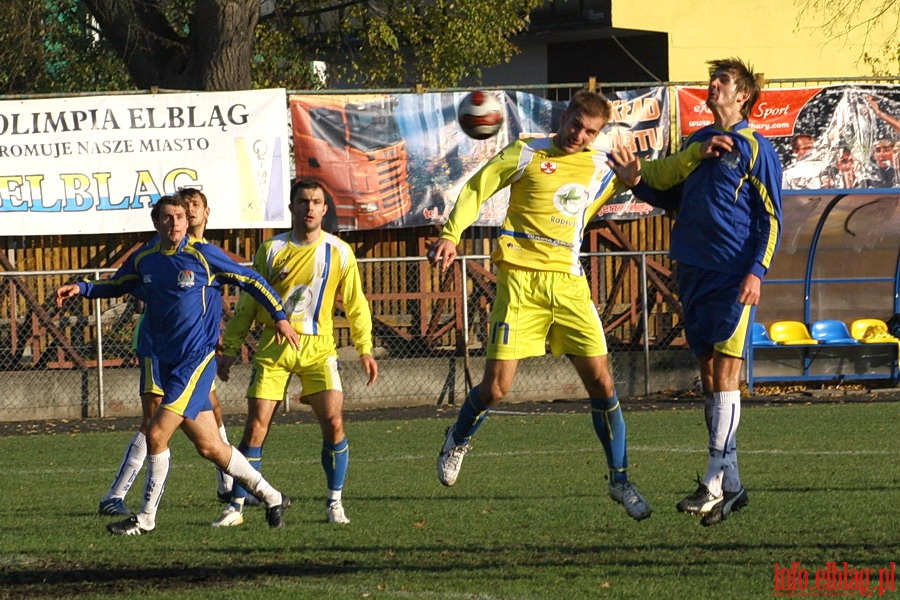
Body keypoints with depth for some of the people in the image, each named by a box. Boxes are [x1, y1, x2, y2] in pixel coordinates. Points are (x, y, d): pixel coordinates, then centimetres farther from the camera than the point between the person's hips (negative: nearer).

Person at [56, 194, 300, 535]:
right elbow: (115, 286, 25)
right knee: (208, 446, 8)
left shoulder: (203, 255, -8)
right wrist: (81, 288, 9)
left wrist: (280, 316, 2)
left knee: (157, 434, -13)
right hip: (167, 362, 6)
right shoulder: (143, 259, 7)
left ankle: (146, 519, -1)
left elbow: (251, 280, 2)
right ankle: (271, 498, 24)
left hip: (197, 358, -6)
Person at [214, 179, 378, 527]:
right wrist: (230, 348, 5)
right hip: (273, 350, 0)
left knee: (334, 423, -13)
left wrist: (364, 348, 5)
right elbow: (248, 303, 8)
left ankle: (335, 504, 2)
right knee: (256, 427, -5)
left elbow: (355, 303, 10)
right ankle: (235, 508, 2)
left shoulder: (339, 252, 3)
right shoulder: (271, 250, 2)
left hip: (318, 348, 0)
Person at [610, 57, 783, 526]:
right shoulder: (694, 143, 16)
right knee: (708, 373, 6)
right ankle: (731, 486, 11)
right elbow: (672, 199, 23)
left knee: (725, 370, -11)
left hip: (733, 276, -7)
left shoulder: (755, 148, -3)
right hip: (693, 272, 7)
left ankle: (715, 483, -14)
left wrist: (757, 271, -16)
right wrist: (638, 184, 5)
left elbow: (770, 218, -5)